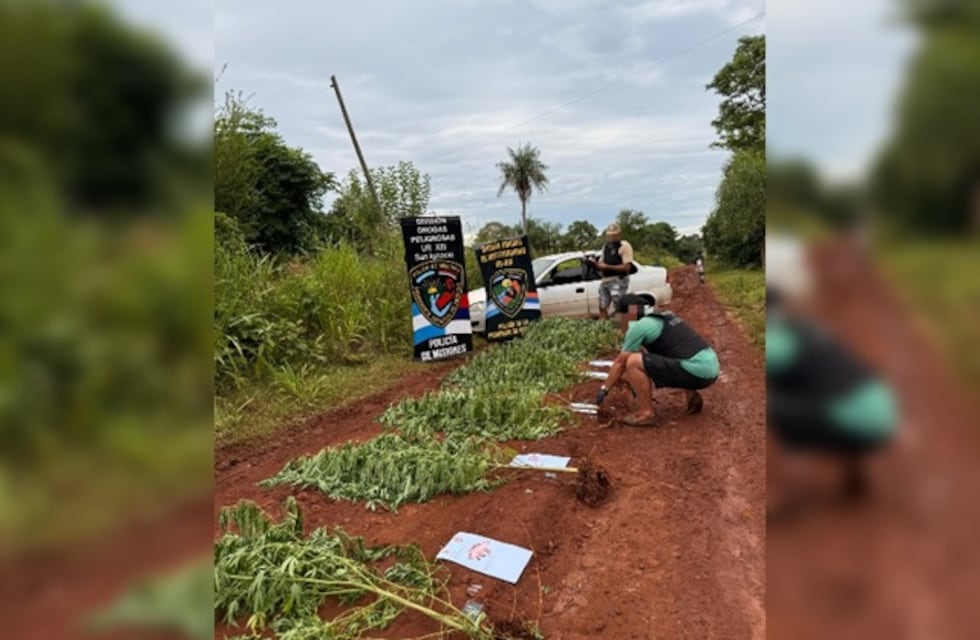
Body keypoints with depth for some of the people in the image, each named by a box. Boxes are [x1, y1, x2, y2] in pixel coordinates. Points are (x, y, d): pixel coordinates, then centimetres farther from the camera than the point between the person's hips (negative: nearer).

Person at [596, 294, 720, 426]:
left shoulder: (640, 326, -5)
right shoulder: (664, 316, 22)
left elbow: (620, 361, 2)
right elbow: (647, 353, 33)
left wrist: (604, 388, 14)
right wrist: (619, 377, 37)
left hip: (697, 371, -9)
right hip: (711, 368, 9)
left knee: (633, 362, -11)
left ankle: (647, 413, -1)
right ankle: (692, 396, 20)